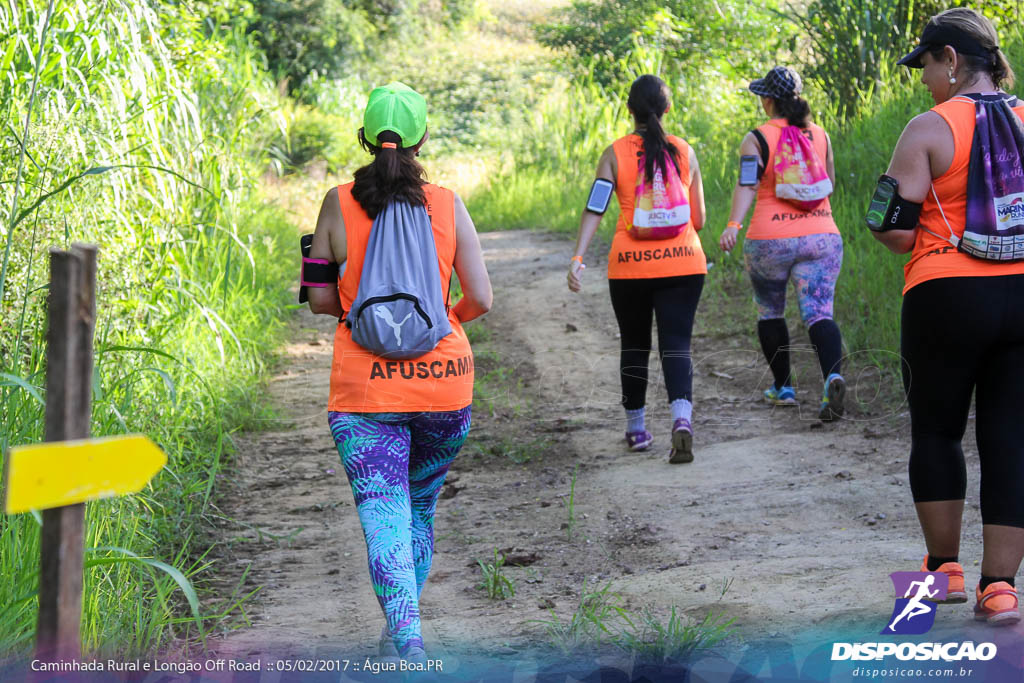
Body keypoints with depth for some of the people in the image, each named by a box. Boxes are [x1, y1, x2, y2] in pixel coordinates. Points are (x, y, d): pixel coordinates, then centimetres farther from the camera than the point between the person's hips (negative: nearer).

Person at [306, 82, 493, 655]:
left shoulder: (339, 204, -2)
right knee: (421, 506, 21)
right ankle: (401, 625, 31)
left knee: (385, 517, -4)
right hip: (444, 374, 2)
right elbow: (481, 300, -1)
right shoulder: (447, 205, 0)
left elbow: (320, 300, 2)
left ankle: (407, 636, -21)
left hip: (366, 383, -2)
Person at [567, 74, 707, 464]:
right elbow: (698, 219, 8)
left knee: (634, 345, 17)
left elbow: (595, 209, -9)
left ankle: (636, 428, 26)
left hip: (630, 263, 0)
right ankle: (682, 417, -26)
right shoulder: (684, 152, 5)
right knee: (676, 345, -2)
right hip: (682, 263, 0)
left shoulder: (615, 154, 0)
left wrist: (577, 259, -13)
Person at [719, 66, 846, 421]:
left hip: (770, 240, -2)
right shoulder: (820, 136, 8)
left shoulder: (756, 139, -4)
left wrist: (733, 224, -28)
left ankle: (783, 387, 26)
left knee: (770, 311, 18)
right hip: (821, 236, 2)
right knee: (819, 313, -5)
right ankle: (833, 375, -31)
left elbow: (747, 184, -18)